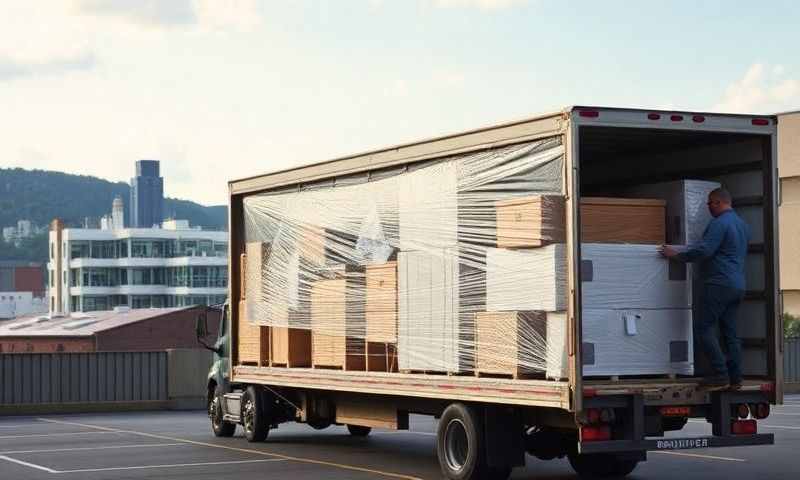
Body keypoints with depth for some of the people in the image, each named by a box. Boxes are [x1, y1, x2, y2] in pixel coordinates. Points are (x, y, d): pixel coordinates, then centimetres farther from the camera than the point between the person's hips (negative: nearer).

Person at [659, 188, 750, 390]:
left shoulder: (719, 223, -12)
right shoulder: (742, 224, 18)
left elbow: (704, 250, -20)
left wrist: (676, 254, -9)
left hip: (720, 284, -9)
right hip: (738, 285, 9)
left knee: (703, 328, -7)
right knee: (730, 332, 10)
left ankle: (721, 375, -12)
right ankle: (735, 377, 7)